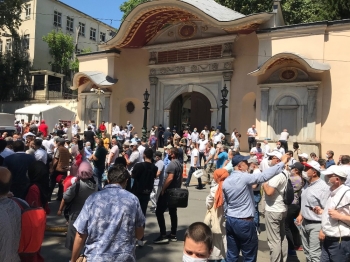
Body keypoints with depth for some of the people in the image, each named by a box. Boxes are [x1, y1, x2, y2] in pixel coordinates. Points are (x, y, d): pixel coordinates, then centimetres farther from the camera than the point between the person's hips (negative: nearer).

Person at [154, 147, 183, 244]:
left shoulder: (172, 164, -17)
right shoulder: (179, 164, 13)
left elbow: (170, 178, -26)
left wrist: (163, 189, -18)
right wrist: (177, 188, 19)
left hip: (168, 191, -10)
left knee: (159, 212, -4)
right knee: (173, 213, 12)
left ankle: (163, 235, -5)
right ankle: (173, 235, 18)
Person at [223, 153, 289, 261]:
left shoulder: (226, 181, 4)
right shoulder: (244, 177, -18)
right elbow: (265, 175, -24)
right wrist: (282, 162, -16)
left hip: (230, 220, 7)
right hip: (244, 222, -7)